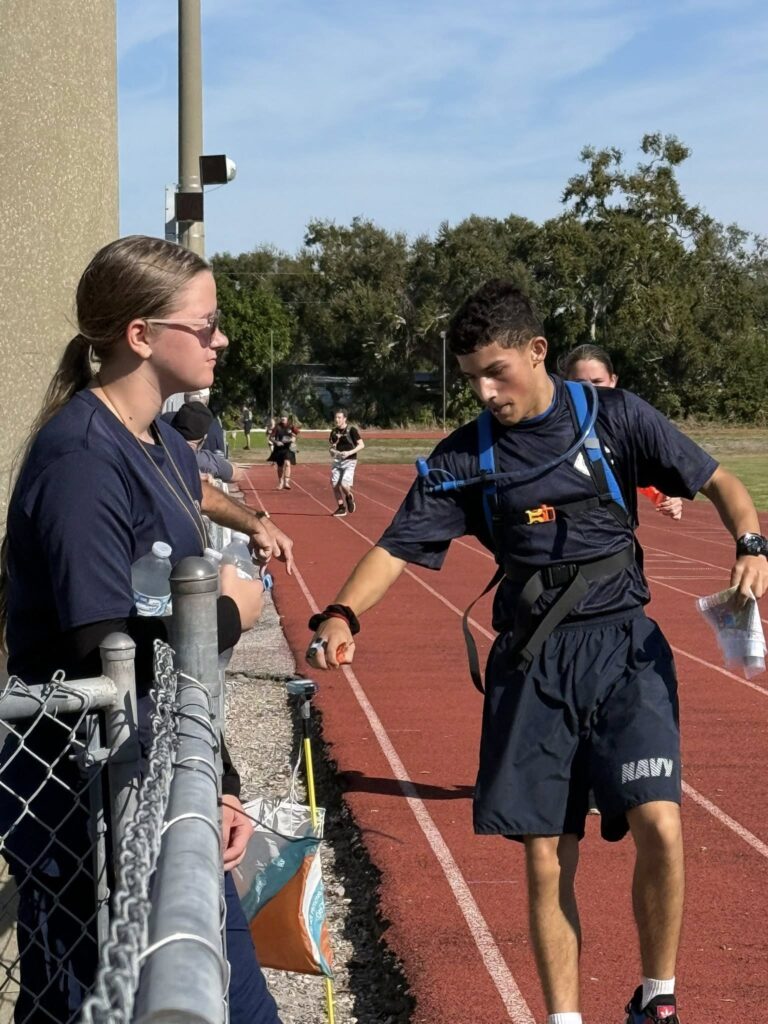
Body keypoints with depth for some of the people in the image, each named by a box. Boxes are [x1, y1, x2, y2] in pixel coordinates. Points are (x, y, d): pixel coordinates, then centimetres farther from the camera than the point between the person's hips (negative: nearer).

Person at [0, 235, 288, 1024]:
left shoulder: (165, 447, 8)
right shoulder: (81, 458, -20)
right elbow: (108, 659, -25)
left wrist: (215, 784, 10)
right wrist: (227, 613, -10)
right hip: (86, 804, -9)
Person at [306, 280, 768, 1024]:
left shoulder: (614, 417, 2)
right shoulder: (464, 458, 5)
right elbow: (397, 547, -1)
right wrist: (342, 614, -19)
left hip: (624, 647, -2)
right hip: (531, 663, 2)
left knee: (657, 826, -16)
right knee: (546, 860, 3)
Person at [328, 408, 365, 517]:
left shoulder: (351, 430, -9)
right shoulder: (334, 431, 7)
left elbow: (361, 445, -10)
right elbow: (330, 443, 21)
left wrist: (350, 452, -22)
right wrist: (331, 450, -3)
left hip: (349, 461, -6)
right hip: (337, 461, 6)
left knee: (344, 484, -18)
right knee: (334, 485, -1)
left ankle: (349, 497, 16)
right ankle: (341, 508, 14)